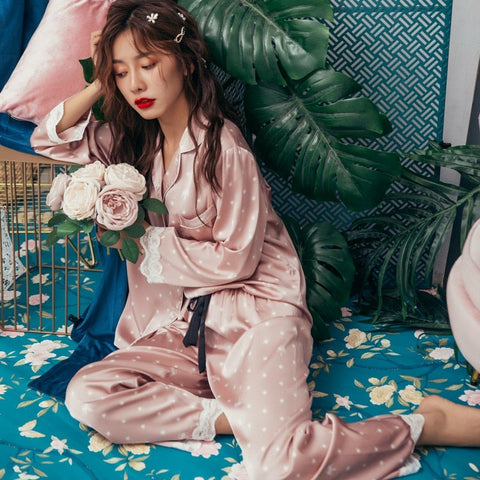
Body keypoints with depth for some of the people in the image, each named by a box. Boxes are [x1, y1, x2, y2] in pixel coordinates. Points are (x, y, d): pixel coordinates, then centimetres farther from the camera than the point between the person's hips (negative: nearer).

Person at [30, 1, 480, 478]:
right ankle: (227, 416, -15)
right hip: (184, 324, 6)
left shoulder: (223, 147, -13)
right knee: (85, 397, -17)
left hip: (255, 313, -6)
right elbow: (50, 138, 15)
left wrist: (151, 242, -7)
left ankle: (430, 422, -8)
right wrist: (100, 83, 3)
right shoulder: (134, 141, 8)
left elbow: (235, 260, -10)